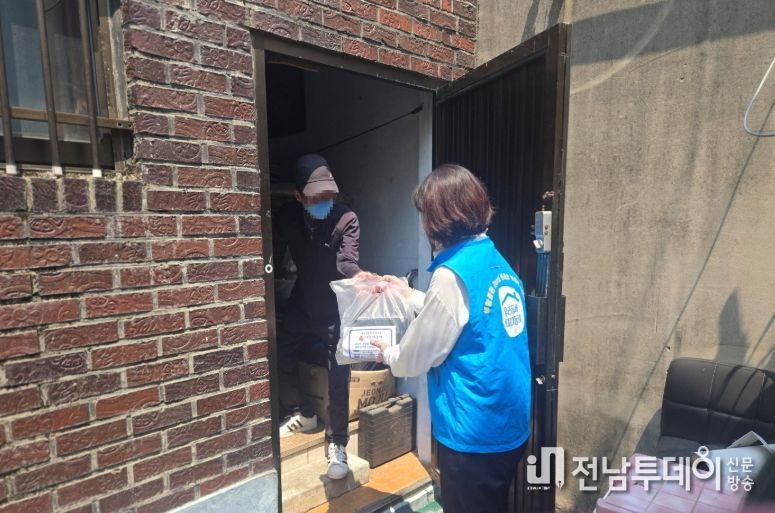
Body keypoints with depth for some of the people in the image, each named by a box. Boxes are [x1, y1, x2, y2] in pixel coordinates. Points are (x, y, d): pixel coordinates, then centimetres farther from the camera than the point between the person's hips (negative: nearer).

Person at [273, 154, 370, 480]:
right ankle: (303, 413, 32)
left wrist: (362, 278, -57)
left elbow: (347, 262, -35)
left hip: (336, 310, -4)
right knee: (279, 360, 7)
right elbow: (274, 256, -4)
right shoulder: (286, 217, -8)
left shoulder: (346, 220, -22)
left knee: (338, 379, -7)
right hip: (301, 306, 5)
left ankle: (337, 445, 10)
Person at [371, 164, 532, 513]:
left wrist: (386, 353, 7)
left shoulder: (452, 274, -24)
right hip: (510, 425, 8)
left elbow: (418, 356, -14)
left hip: (475, 433, -8)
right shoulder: (496, 260, 2)